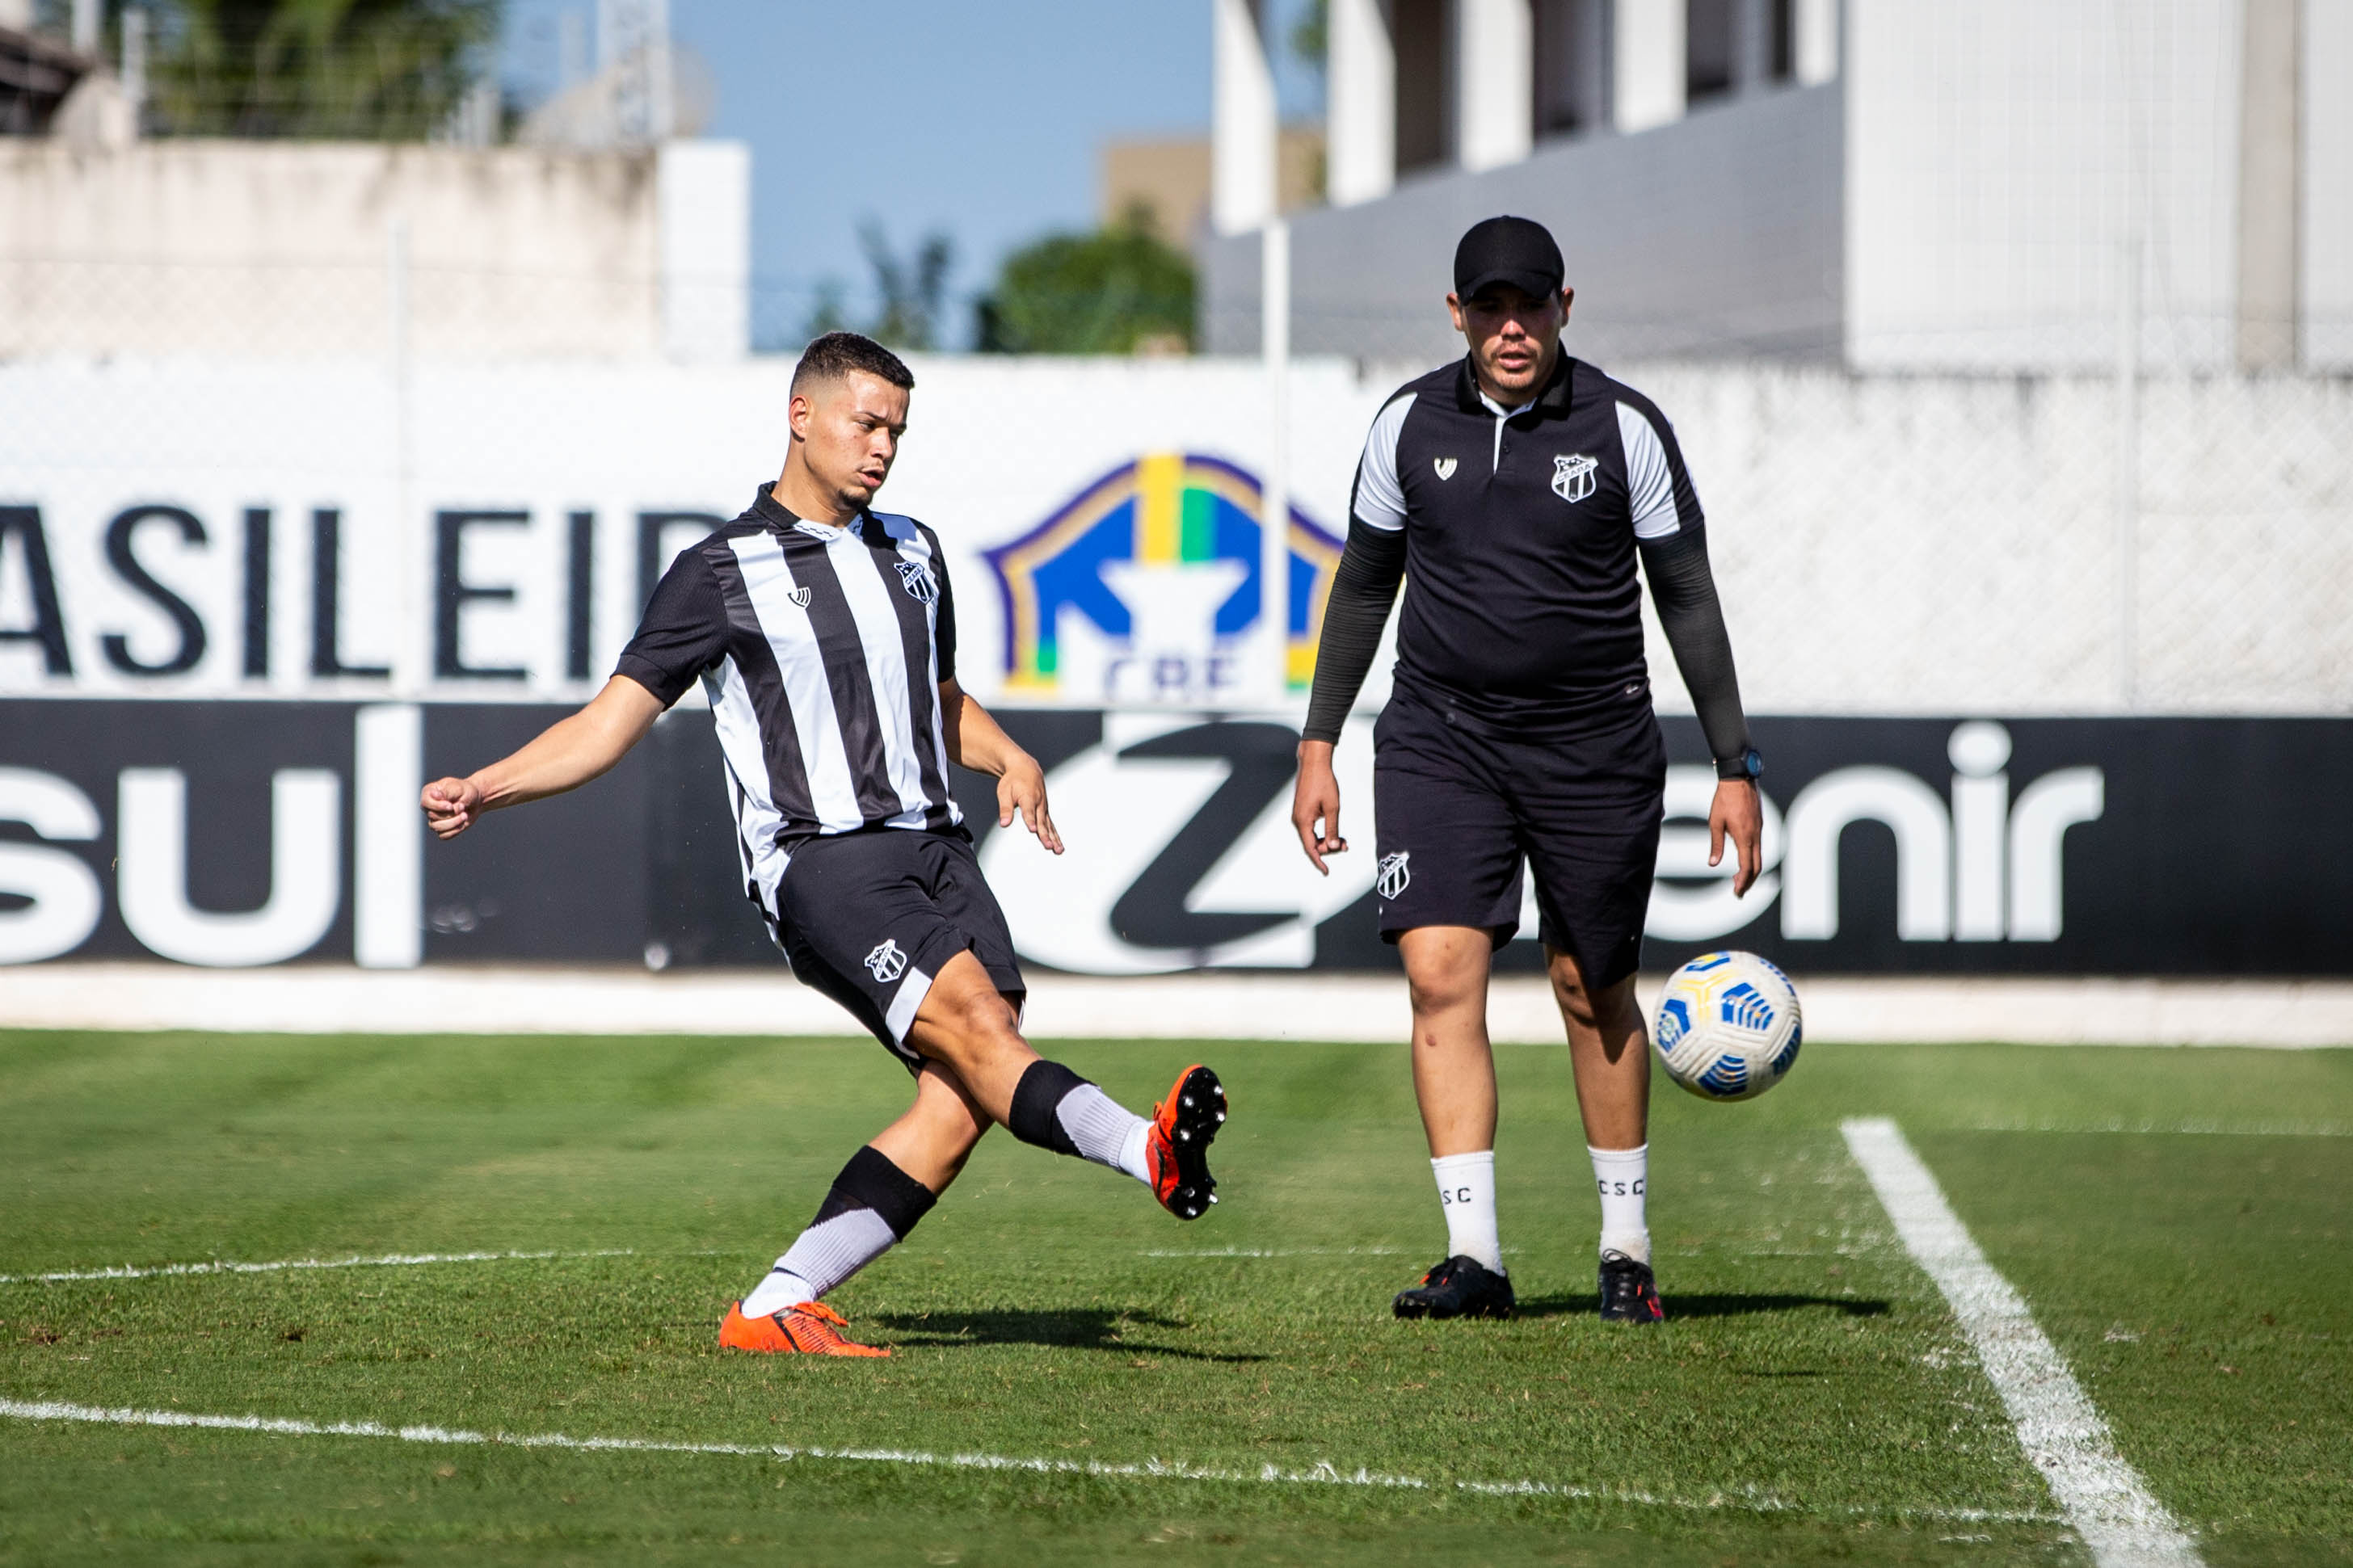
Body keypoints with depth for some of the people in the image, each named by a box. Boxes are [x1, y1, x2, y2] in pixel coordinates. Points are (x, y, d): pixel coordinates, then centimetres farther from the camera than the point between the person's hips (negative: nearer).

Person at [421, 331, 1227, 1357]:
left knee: (961, 1100, -13)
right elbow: (609, 724, 4)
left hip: (933, 846, 6)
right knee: (973, 1024, -26)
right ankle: (1149, 1152, -47)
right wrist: (483, 791, -10)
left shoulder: (912, 554, 21)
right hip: (820, 859, -6)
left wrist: (1010, 759, 14)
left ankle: (776, 1307, -10)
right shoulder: (722, 572, 3)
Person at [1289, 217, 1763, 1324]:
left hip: (1595, 750, -1)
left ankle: (1625, 1246, 24)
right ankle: (1474, 1255, -15)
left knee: (1593, 990, 7)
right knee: (1440, 971, -14)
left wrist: (1735, 766, -2)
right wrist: (1318, 744, 10)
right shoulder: (1409, 425, 1)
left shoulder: (1624, 429, -5)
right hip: (1440, 737, 1)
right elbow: (1363, 584, 13)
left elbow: (1688, 600, 0)